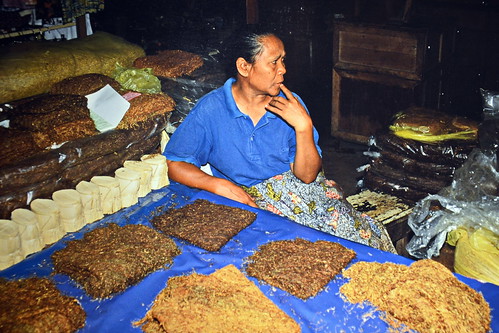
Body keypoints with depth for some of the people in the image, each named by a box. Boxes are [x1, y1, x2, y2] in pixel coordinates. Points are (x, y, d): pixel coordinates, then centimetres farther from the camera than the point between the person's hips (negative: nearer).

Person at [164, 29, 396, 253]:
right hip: (247, 201, -2)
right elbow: (175, 165, -4)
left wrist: (304, 126, -19)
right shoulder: (211, 110, -7)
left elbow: (307, 176, -5)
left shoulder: (290, 106, -2)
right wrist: (219, 185, -18)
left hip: (302, 190, 3)